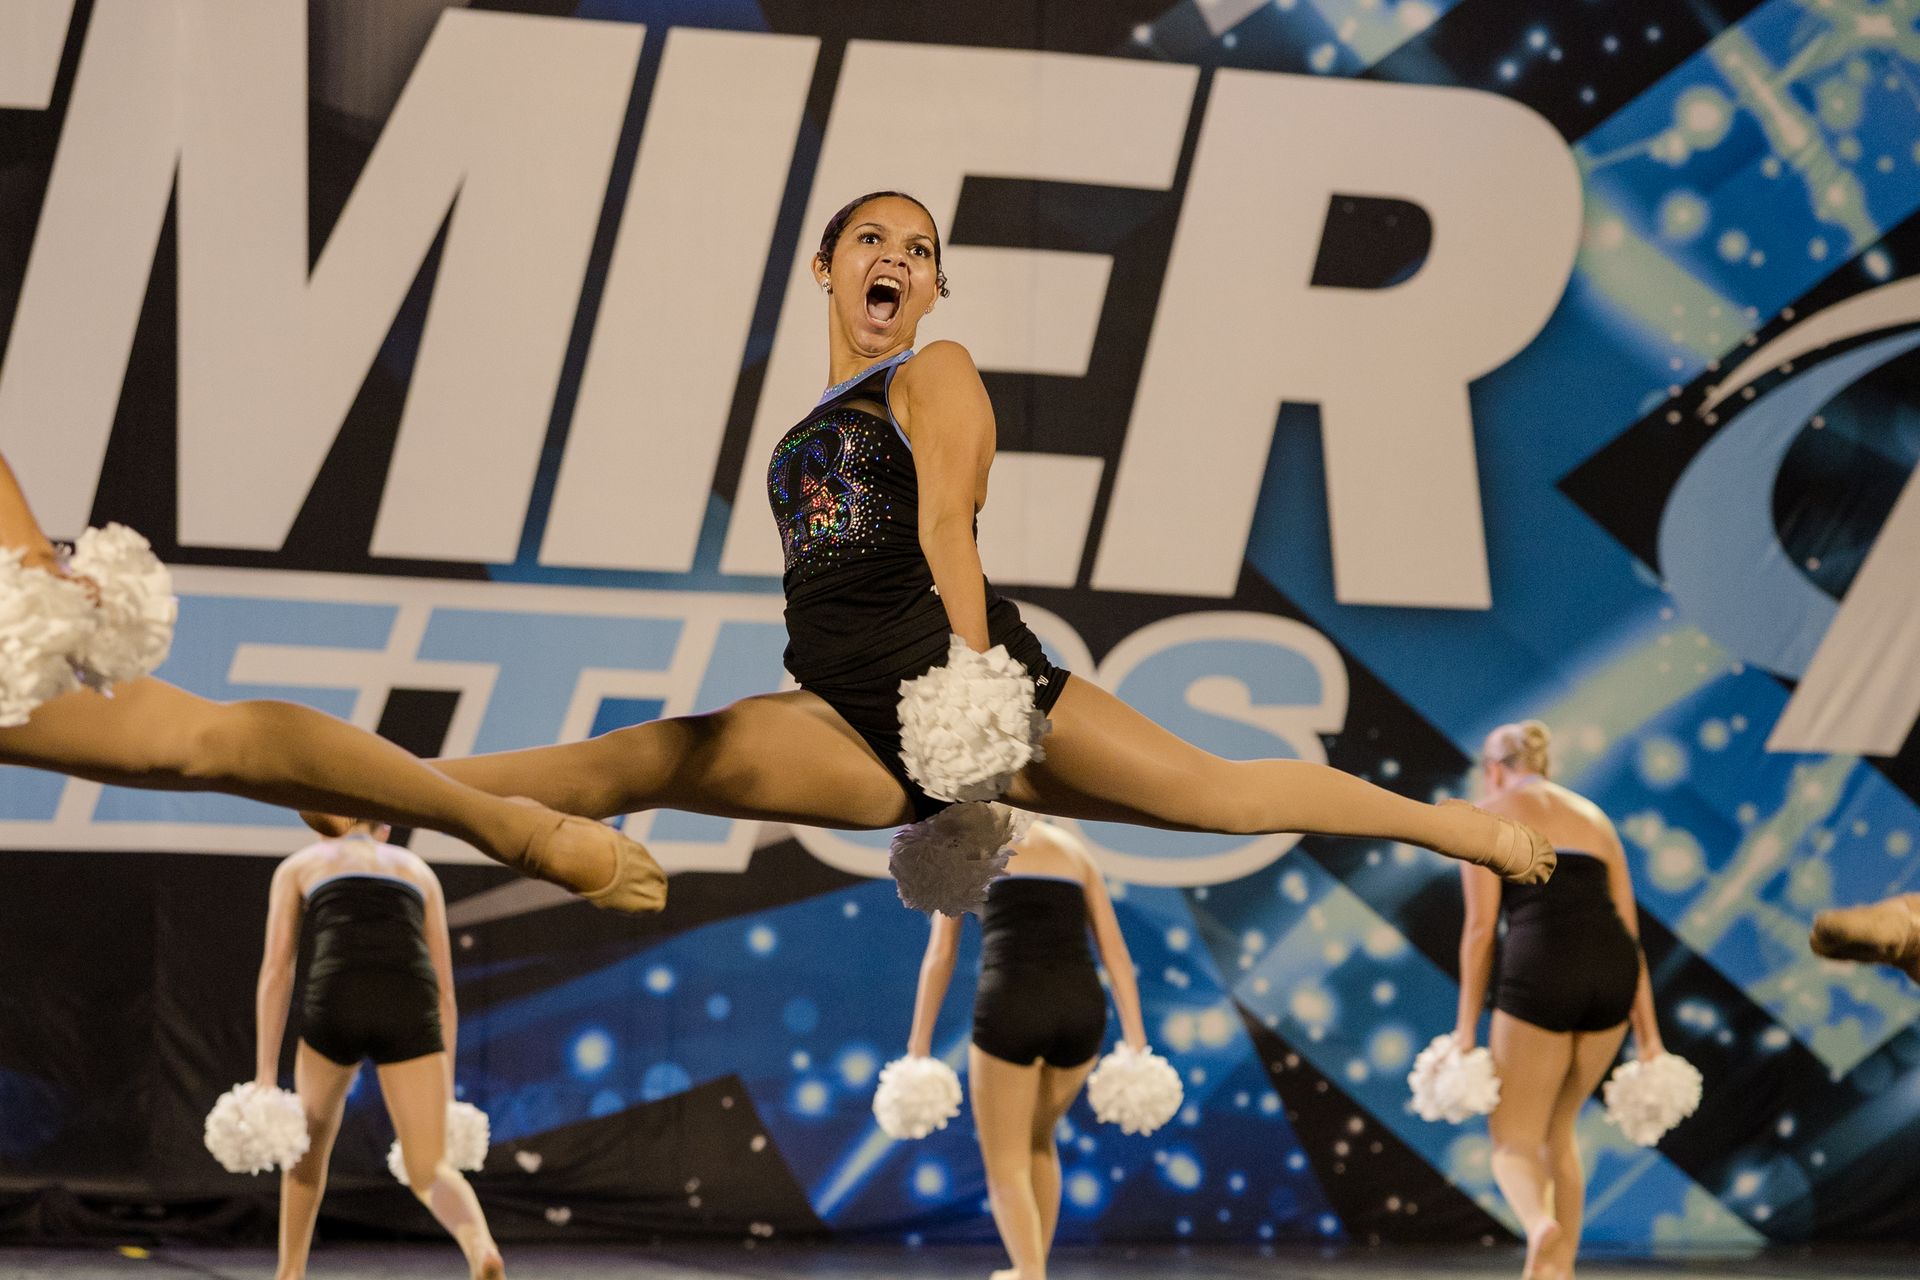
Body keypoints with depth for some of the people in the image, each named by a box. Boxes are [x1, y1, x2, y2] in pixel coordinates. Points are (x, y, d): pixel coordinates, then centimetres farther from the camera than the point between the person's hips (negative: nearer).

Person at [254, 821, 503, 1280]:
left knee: (313, 1135, 31)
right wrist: (445, 1093, 29)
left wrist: (265, 1077, 9)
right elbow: (443, 991, 28)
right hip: (406, 1016, 1)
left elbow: (275, 971, 13)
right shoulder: (419, 872, 32)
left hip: (336, 1010, -1)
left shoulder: (296, 867, 25)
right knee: (430, 1179, 1)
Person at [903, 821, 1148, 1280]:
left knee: (1005, 1166, 9)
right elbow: (1115, 952, 15)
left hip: (1010, 1011, -4)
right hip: (1080, 1013, 4)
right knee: (1038, 1137, 30)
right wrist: (1136, 1046, 11)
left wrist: (919, 1047, 10)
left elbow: (939, 955, 9)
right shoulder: (1074, 850, 24)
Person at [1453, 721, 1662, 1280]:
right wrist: (1647, 1033, 18)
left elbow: (1480, 928, 3)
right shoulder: (1592, 815, 26)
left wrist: (1466, 1030, 3)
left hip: (1541, 969, -5)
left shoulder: (1490, 815, 12)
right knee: (1559, 1128, 24)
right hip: (1613, 972, 5)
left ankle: (1541, 1226, -30)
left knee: (1514, 1140, 3)